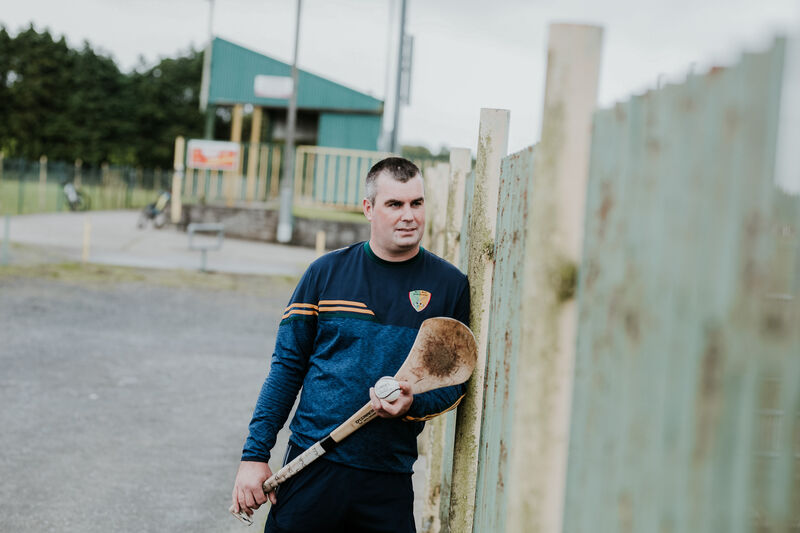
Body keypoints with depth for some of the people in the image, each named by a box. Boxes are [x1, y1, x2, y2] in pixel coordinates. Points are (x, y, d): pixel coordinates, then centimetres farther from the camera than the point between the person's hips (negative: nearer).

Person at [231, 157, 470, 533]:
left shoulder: (450, 285, 3)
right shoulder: (326, 273, 3)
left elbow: (456, 379, 6)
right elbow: (286, 367, 4)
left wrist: (413, 405, -16)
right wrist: (255, 455, -2)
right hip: (311, 465, 0)